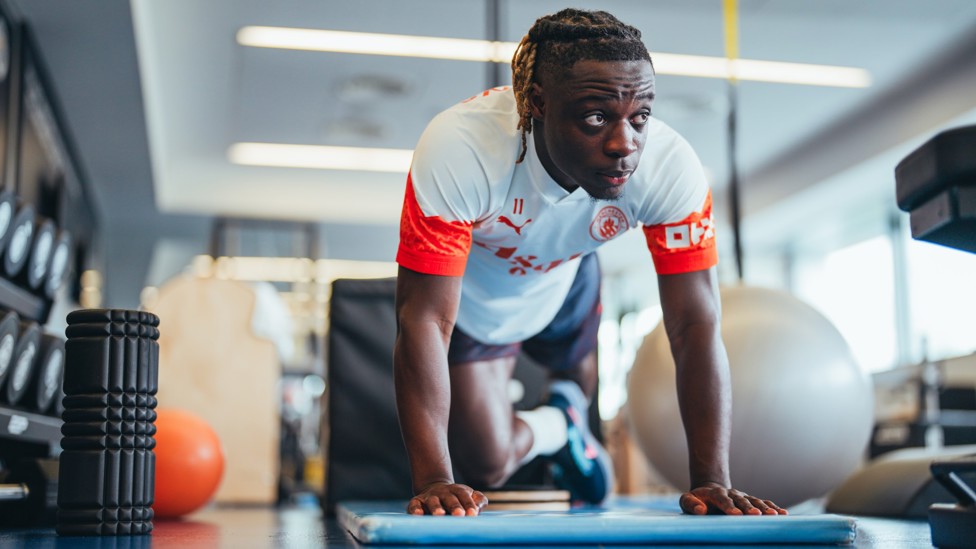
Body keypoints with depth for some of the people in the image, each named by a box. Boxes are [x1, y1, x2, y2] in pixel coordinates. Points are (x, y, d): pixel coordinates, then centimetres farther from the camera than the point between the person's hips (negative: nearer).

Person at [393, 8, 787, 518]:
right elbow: (426, 321, -41)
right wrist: (434, 482, -47)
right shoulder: (459, 153, -44)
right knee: (486, 464, -3)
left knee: (575, 374, 31)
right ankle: (552, 428, 29)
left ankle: (567, 412, 66)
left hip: (563, 278, 3)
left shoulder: (671, 166, -36)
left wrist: (711, 480, -38)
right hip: (468, 291, -2)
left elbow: (696, 327, -32)